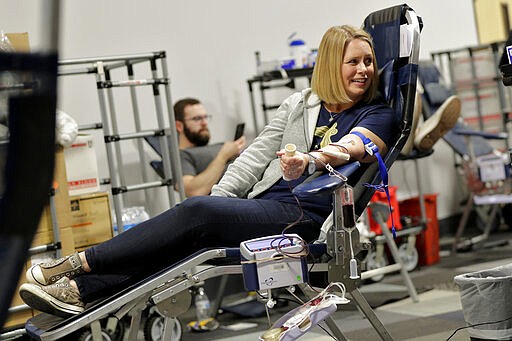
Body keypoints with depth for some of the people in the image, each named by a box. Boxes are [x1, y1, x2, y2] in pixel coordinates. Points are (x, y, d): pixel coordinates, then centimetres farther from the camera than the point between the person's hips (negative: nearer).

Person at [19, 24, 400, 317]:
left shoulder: (379, 115, 5)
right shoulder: (299, 104, 20)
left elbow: (352, 147, -17)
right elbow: (257, 153, 16)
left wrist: (309, 160, -37)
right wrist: (220, 197, 3)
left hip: (306, 215, -6)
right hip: (263, 202, 6)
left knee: (197, 212, -25)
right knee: (192, 227, -21)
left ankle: (77, 264, -21)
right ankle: (80, 290, -26)